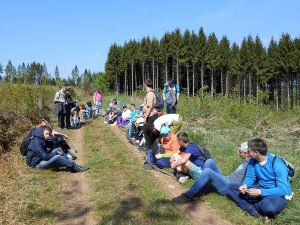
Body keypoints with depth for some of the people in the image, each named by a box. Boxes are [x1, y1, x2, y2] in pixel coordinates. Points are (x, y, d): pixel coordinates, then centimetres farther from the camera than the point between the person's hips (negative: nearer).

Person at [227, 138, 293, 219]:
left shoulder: (277, 164, -25)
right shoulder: (253, 160, -7)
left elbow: (283, 190, -28)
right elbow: (250, 177, 2)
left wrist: (260, 192, -35)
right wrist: (245, 185, -21)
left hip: (278, 194, -6)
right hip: (260, 188, 6)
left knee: (268, 206, -42)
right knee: (231, 187, -7)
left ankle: (249, 204, -10)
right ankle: (252, 210, -22)